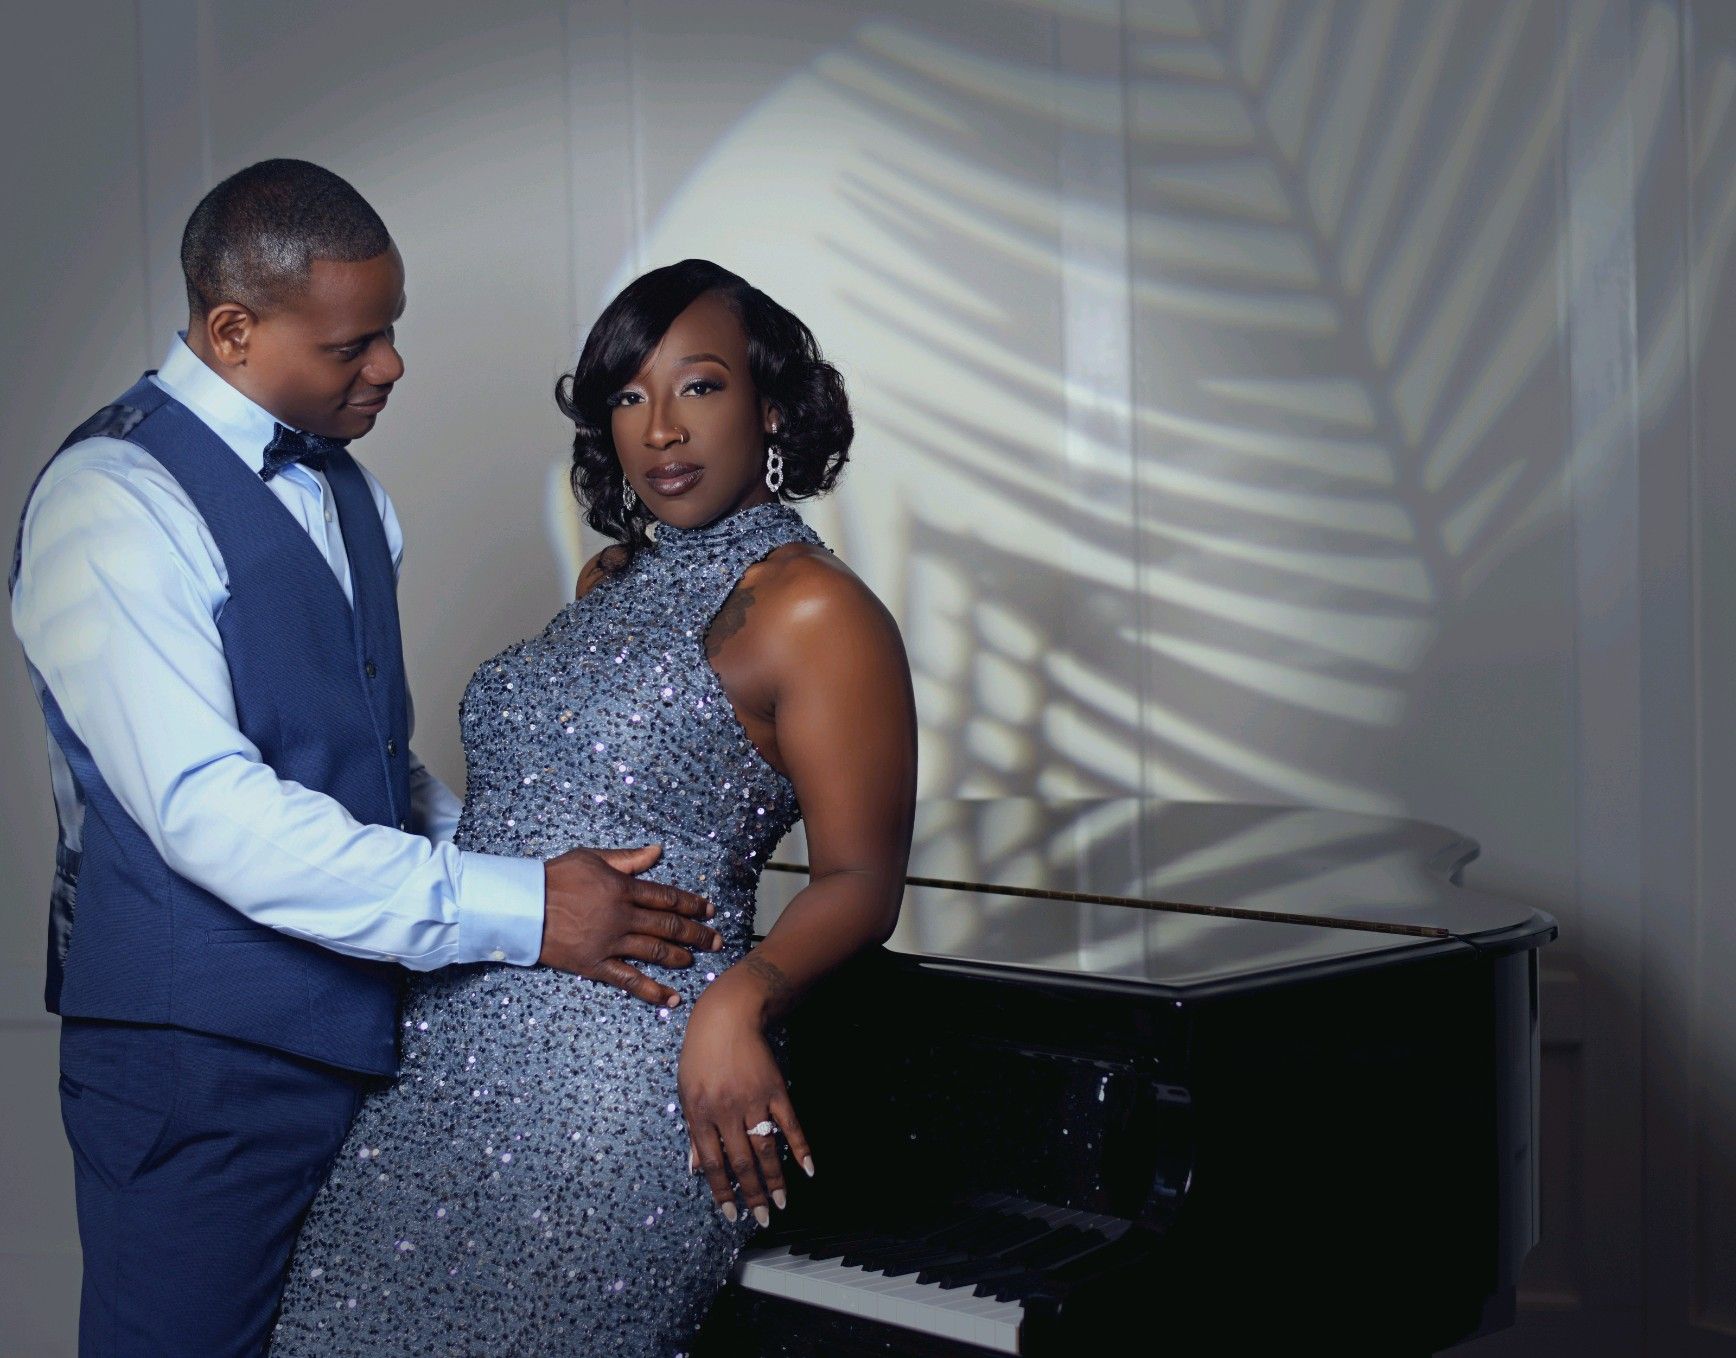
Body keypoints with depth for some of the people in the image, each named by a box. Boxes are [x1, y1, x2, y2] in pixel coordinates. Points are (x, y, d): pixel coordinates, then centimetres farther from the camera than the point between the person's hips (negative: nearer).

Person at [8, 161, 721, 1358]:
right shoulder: (112, 505, -16)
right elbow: (207, 810, -24)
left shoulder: (345, 486, 11)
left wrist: (483, 847, 1)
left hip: (362, 1026, 8)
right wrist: (518, 910, -24)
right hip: (200, 1064, -8)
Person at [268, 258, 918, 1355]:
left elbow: (862, 881, -14)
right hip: (455, 1059, 8)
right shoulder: (611, 583, 15)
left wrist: (741, 999, -30)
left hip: (626, 1084, -8)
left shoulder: (809, 609, -10)